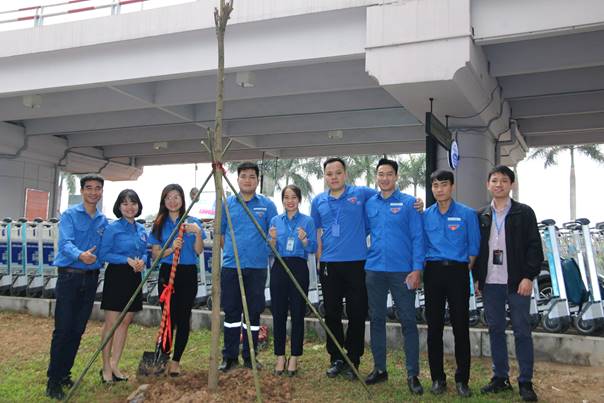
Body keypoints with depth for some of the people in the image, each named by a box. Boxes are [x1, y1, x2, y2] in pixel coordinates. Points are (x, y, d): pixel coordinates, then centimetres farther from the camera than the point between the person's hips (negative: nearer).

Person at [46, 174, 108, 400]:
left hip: (91, 279, 5)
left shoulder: (103, 221, 10)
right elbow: (66, 243, -19)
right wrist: (80, 255, -41)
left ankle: (64, 374, 23)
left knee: (78, 330, 10)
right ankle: (53, 381, 4)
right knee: (63, 329, -5)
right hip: (69, 277, -5)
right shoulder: (69, 215, -5)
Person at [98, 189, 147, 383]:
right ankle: (106, 367, 11)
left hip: (134, 277, 6)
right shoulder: (112, 228, -8)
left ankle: (115, 365, 21)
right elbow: (103, 254, -11)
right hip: (116, 276, -6)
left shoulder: (141, 229, 9)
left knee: (125, 322, 10)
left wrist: (142, 261, -6)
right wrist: (127, 260, -19)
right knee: (111, 322, 0)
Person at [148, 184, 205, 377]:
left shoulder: (192, 222, 5)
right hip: (167, 273, 0)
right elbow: (155, 254, 2)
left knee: (183, 318, 2)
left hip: (188, 274, 0)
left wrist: (197, 233, -16)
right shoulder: (159, 224, 6)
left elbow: (198, 251, 0)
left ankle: (176, 360, 12)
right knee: (168, 317, 1)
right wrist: (172, 248, -16)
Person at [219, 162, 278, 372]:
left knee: (253, 312, 5)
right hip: (231, 266, 1)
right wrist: (231, 252, 9)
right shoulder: (227, 203, 7)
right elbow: (220, 234, 13)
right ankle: (229, 356, 16)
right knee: (231, 312, 6)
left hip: (257, 266, -1)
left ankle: (250, 356, 16)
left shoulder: (267, 205, 3)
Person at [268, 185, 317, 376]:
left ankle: (294, 357, 14)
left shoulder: (307, 221, 2)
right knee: (278, 313, 5)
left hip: (299, 269, -2)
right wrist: (273, 240, -12)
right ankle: (280, 356, 17)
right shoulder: (275, 220, 9)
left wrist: (304, 240, -21)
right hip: (279, 268, 2)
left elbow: (313, 249, -2)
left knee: (298, 313, 2)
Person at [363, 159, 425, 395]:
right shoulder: (369, 204, 9)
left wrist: (417, 269, -12)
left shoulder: (409, 203, -1)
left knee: (408, 321, 0)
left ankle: (413, 374, 8)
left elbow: (417, 237, -5)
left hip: (402, 271, -4)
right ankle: (379, 369, 23)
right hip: (374, 269, 4)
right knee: (376, 319, 11)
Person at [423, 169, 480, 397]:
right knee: (434, 326, 6)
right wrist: (422, 270, 4)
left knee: (461, 326, 1)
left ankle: (462, 380, 12)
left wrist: (464, 271, -2)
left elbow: (473, 248, 1)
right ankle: (437, 378, 17)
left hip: (457, 271, -2)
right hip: (433, 271, 2)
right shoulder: (425, 215, 7)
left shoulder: (467, 214, 0)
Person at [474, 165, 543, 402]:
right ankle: (500, 377, 19)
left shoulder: (524, 213, 2)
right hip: (490, 283, 3)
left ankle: (526, 382, 11)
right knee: (495, 330, 9)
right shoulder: (481, 216, 11)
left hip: (517, 283, -3)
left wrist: (529, 276, -11)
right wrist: (477, 278, 7)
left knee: (522, 331, 2)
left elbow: (534, 247, -3)